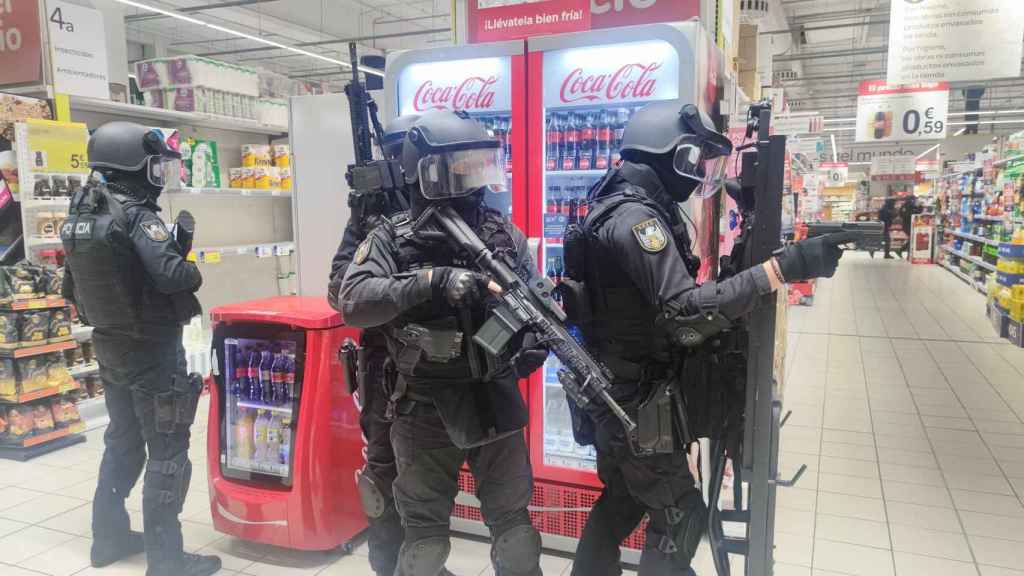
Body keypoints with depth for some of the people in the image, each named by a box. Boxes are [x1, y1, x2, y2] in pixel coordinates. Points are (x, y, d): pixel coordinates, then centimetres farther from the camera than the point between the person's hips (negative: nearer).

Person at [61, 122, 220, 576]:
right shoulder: (136, 215, -20)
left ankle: (109, 537, 36)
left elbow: (121, 266, 7)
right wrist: (193, 273, -9)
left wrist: (176, 242, 7)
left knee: (122, 443, 23)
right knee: (167, 454, 1)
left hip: (110, 345, 9)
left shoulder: (82, 214, 5)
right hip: (152, 349, -8)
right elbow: (172, 275, -30)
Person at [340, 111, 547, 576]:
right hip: (425, 412, -2)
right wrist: (433, 280, -32)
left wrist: (532, 347, -17)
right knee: (425, 534, 15)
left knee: (512, 521, 17)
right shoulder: (392, 239, -9)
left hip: (497, 403, 3)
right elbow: (353, 303, -23)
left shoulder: (504, 235, 0)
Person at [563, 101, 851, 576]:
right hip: (635, 401, -10)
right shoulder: (636, 217, -22)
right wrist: (782, 268, -33)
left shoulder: (626, 208, 10)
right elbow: (686, 314, -32)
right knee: (680, 517, 4)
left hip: (616, 394, 10)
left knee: (622, 501, 22)